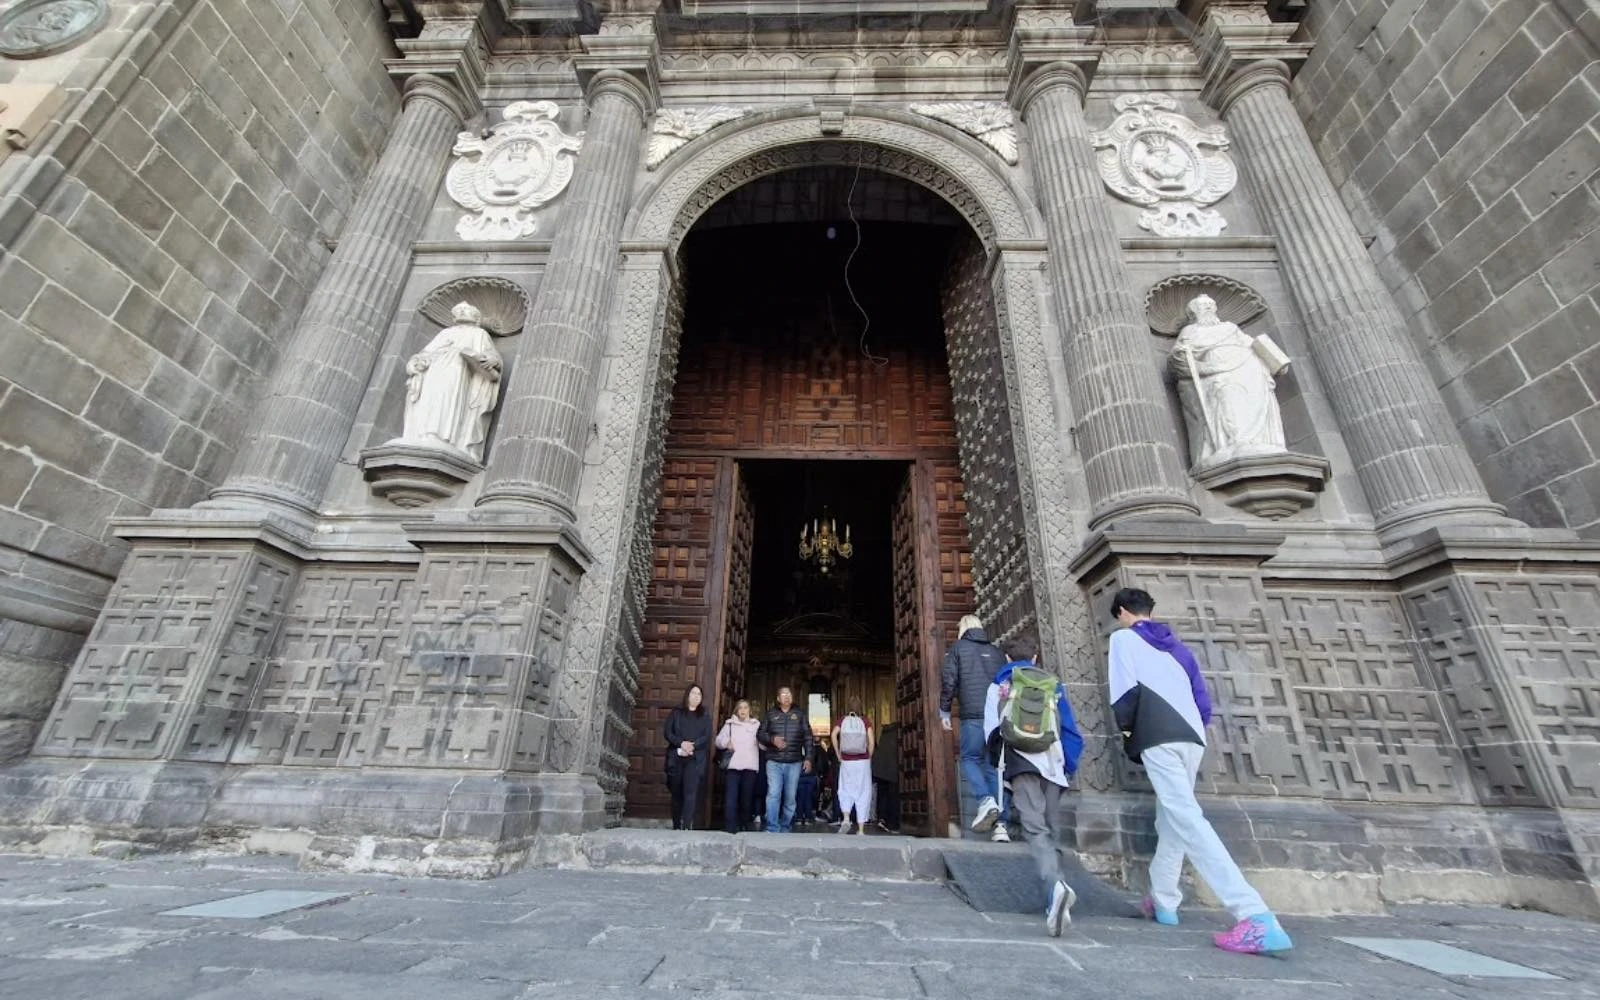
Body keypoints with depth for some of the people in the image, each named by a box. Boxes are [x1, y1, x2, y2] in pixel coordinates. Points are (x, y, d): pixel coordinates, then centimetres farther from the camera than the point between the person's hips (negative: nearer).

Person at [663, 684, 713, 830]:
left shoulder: (705, 715, 14)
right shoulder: (676, 712, 13)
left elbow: (707, 736, 3)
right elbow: (667, 732, 2)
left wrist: (692, 746, -13)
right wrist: (681, 743, -14)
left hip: (695, 759, -1)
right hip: (676, 758, 1)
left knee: (690, 792, -15)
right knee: (676, 793, 5)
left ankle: (686, 826, -23)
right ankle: (676, 826, 14)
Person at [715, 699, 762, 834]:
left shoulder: (756, 725, 14)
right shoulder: (729, 724, 13)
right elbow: (719, 740, 8)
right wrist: (726, 742, -13)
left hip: (750, 766, 1)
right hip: (733, 765, -1)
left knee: (746, 797, 6)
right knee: (730, 797, -10)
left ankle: (743, 825, 19)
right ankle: (730, 827, -9)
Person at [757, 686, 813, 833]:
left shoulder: (800, 715, 9)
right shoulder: (770, 714, 7)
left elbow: (807, 737, 8)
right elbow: (760, 734, 6)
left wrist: (808, 758, 0)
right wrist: (772, 739, -13)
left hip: (794, 762, 1)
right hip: (774, 762, -1)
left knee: (790, 798, 5)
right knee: (773, 794, -14)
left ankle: (785, 829, 18)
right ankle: (772, 830, -10)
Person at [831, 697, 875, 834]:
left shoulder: (842, 720, 5)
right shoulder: (866, 721, 2)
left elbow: (834, 735, -9)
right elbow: (871, 740, -8)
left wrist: (838, 755, -1)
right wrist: (869, 757, 3)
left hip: (846, 761, 1)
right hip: (863, 761, -1)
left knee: (846, 791, 14)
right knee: (862, 793, 6)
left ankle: (845, 819, -8)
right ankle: (861, 829, 4)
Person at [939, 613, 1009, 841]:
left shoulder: (957, 648, 9)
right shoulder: (995, 651, 21)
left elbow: (948, 680, 1)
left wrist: (944, 711, 7)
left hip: (973, 714, -4)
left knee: (970, 759, 8)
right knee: (995, 766, 6)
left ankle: (985, 801, -15)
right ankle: (999, 824, -1)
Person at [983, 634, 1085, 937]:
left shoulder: (999, 686, 13)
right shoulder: (1054, 685, 17)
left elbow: (991, 730, 9)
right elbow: (1069, 729, 12)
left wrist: (1000, 761, 23)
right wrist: (1069, 765, 19)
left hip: (1020, 762, -2)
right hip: (1053, 764, 3)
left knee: (1035, 829, -13)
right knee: (1053, 831, 12)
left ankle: (1056, 885, -36)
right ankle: (1058, 898, 12)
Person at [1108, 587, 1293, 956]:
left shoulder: (1123, 638, 5)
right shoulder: (1176, 645, 24)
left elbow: (1125, 689, -7)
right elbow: (1203, 701, 21)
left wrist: (1126, 728, 6)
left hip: (1158, 737, -8)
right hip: (1192, 738, 8)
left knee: (1185, 820, -13)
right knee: (1172, 820, 18)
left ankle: (1256, 918, -22)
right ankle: (1163, 902, 24)